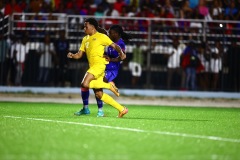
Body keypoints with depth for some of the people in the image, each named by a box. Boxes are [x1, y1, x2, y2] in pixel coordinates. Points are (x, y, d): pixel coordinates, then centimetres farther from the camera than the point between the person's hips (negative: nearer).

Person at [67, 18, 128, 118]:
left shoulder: (101, 37, 0)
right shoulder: (85, 39, 20)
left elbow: (114, 46, -1)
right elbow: (79, 54, 16)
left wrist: (121, 53, -20)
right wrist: (72, 55, -5)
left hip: (99, 64, -8)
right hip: (92, 66, 8)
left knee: (85, 84, -27)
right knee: (99, 94, 3)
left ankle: (109, 86, -10)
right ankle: (122, 109, 9)